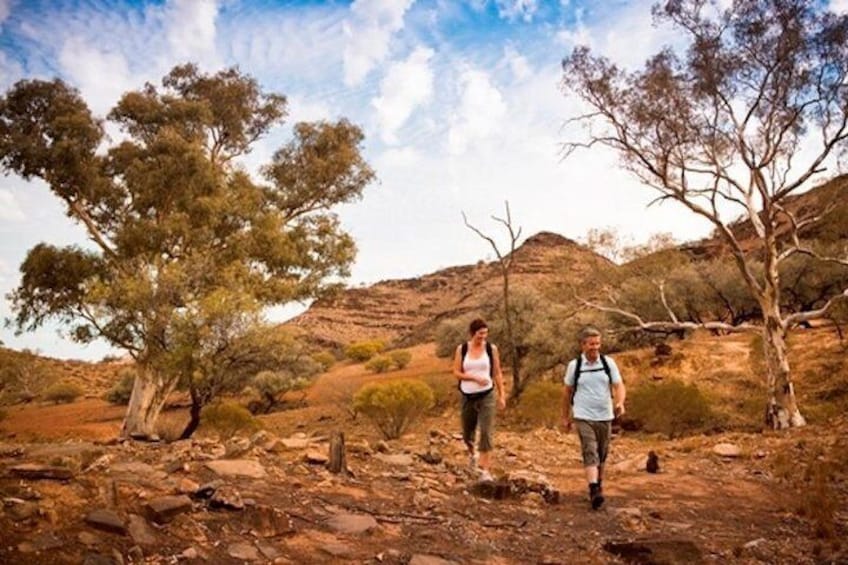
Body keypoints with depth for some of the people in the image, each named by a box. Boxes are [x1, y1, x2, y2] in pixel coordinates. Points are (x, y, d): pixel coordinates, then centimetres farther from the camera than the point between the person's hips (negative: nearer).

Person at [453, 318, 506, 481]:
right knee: (467, 432, 15)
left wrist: (502, 395, 1)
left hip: (487, 396, -1)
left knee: (486, 432, -11)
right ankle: (472, 453, 48)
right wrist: (475, 378, -19)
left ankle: (485, 470, -6)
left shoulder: (491, 349, -2)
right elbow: (456, 373, -5)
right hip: (468, 396, 2)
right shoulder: (461, 349, -2)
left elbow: (497, 373, 3)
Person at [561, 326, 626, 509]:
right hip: (583, 417, -3)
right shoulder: (574, 365, -2)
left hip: (605, 416, 3)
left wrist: (620, 402, -21)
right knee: (590, 452, -16)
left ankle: (599, 484, 35)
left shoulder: (608, 363, 1)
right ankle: (594, 490, -23)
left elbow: (619, 386, 0)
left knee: (602, 454, 14)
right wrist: (565, 417, 12)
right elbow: (567, 391, 8)